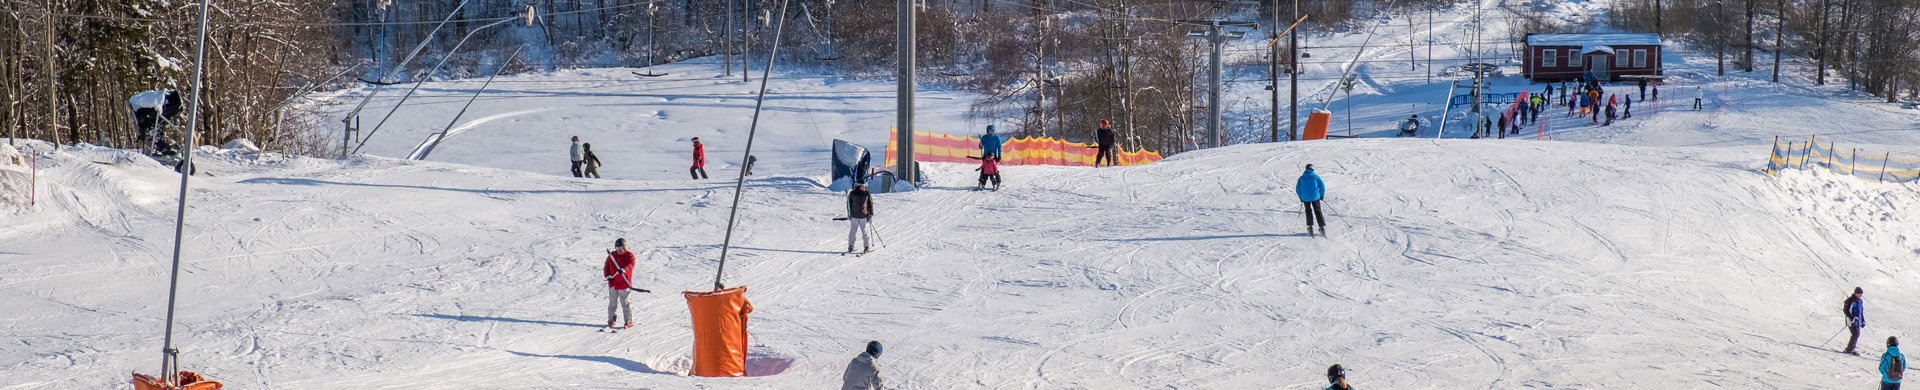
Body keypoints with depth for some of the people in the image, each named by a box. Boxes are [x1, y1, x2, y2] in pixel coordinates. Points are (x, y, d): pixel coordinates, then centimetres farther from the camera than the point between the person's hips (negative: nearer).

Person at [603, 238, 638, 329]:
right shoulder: (611, 255, 8)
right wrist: (608, 275, -7)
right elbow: (606, 267, 13)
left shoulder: (629, 255, -5)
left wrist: (624, 270, -44)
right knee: (612, 303, 12)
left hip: (624, 284, -4)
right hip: (613, 283, 4)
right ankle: (611, 320, 25)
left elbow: (630, 265, -23)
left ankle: (629, 321, 5)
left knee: (625, 303, -3)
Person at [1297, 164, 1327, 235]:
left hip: (1305, 198, 1)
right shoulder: (1315, 176, 1)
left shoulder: (1301, 178, 5)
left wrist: (1301, 197, 18)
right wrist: (1322, 195, 10)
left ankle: (1310, 227, 7)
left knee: (1308, 211, 17)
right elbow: (1322, 186, -3)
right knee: (1318, 211, 6)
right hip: (1315, 197, -1)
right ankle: (1322, 227, -2)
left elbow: (1297, 189, 5)